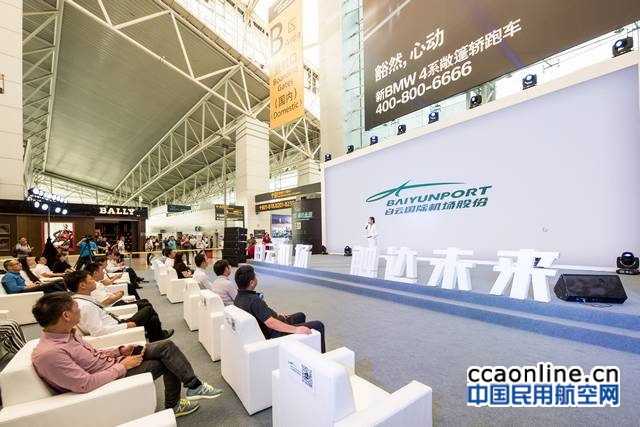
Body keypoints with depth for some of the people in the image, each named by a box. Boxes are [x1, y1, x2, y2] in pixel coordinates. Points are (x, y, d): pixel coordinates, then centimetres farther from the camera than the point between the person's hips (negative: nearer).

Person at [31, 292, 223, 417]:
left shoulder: (65, 333, 1)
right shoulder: (49, 353, -28)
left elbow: (93, 355, 12)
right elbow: (86, 384, -29)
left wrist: (120, 351, -2)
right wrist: (122, 366, -19)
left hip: (113, 362, 8)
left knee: (167, 346, -5)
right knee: (166, 361, -9)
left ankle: (194, 386, 5)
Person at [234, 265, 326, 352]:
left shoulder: (239, 297, -1)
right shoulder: (254, 300, -31)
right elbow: (271, 323, -39)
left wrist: (276, 314, 17)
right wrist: (296, 329, -43)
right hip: (275, 333, -10)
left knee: (301, 316, 29)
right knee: (318, 325, -5)